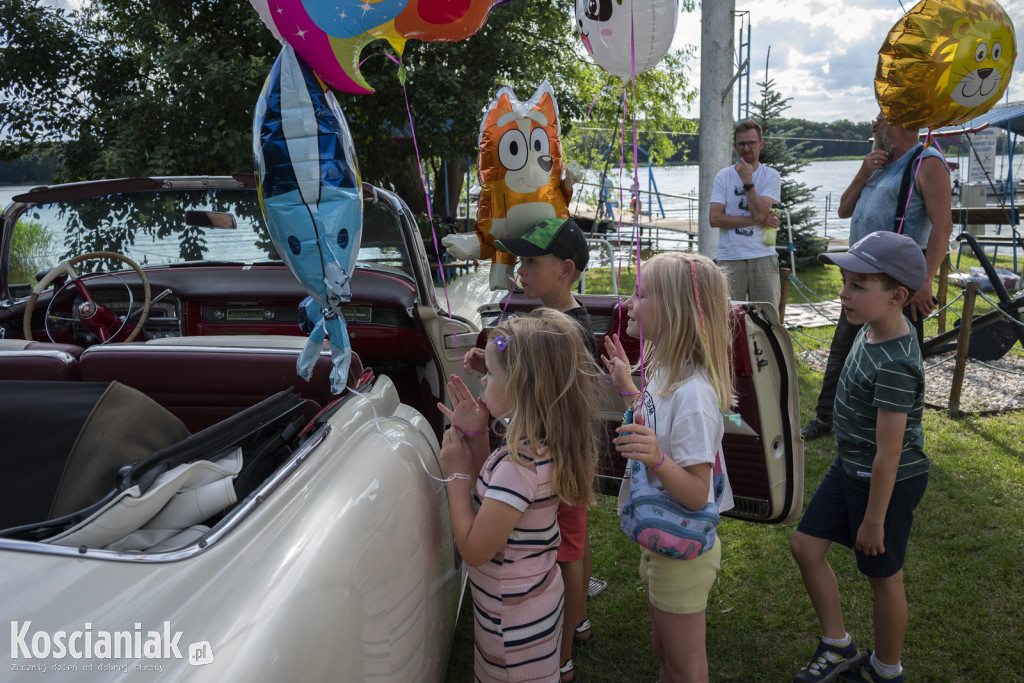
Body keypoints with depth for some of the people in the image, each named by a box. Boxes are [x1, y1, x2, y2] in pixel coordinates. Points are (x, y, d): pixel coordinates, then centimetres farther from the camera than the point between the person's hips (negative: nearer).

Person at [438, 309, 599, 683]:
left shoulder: (521, 464, -33)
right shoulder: (542, 443, -4)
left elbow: (474, 549, -27)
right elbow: (492, 495, 8)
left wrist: (457, 473, -18)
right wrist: (475, 435, -2)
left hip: (514, 619, -9)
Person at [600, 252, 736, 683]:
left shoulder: (693, 393, -31)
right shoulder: (665, 372, -3)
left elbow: (697, 494, -30)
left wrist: (657, 459, -46)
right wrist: (627, 387, 10)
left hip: (682, 551, -9)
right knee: (663, 648, 29)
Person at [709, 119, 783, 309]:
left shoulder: (771, 176, 5)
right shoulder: (723, 176, 7)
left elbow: (759, 213, -10)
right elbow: (714, 218, -5)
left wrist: (747, 180, -8)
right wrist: (756, 221, -7)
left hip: (763, 257, 0)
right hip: (730, 258, 0)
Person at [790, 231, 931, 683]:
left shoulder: (894, 366, -31)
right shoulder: (875, 328, -3)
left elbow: (889, 452, -25)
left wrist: (874, 519, -17)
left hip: (887, 481, -9)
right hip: (850, 467, 9)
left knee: (883, 575, 12)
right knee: (805, 546, 13)